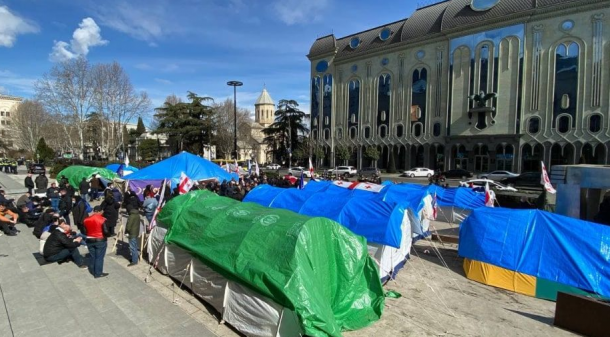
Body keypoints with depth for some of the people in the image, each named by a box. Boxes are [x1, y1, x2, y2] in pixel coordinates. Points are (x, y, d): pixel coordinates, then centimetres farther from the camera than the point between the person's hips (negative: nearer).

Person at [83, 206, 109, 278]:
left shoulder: (86, 220, 1)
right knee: (99, 257, 3)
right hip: (100, 241, -5)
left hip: (89, 240, 5)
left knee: (92, 256, 18)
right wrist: (107, 235, 2)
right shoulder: (102, 219, -16)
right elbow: (106, 231, -18)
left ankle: (93, 271, 30)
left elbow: (84, 231, 8)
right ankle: (98, 273, 8)